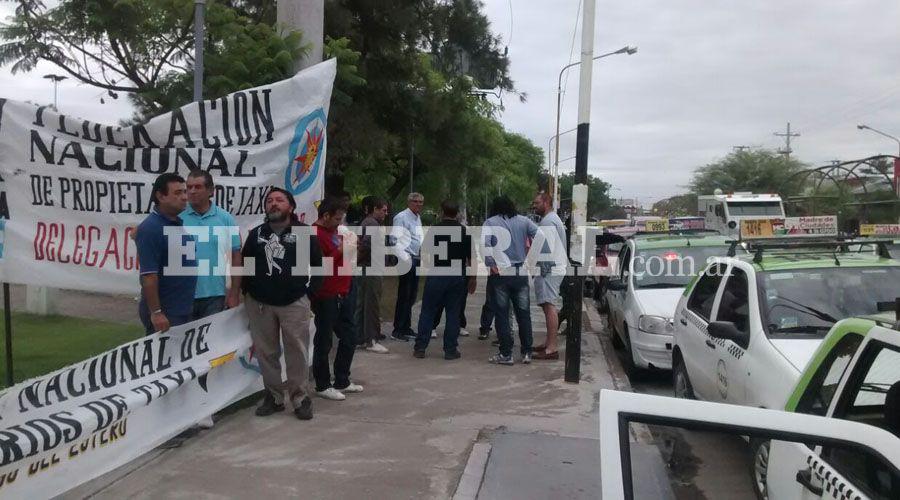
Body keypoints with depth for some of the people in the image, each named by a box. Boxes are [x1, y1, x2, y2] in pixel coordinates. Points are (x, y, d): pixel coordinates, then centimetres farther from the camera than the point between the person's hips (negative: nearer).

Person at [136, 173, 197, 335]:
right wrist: (155, 312, -23)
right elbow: (149, 275, -21)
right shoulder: (150, 228, -17)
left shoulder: (181, 223, 8)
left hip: (185, 308, 8)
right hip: (164, 311, -8)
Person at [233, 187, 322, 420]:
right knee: (266, 352, 8)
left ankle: (301, 398, 10)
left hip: (294, 303, -3)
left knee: (297, 352, -1)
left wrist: (308, 291, -2)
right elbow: (244, 265, 15)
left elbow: (318, 266, 3)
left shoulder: (305, 233, 1)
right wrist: (247, 291, 8)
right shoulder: (256, 233, 10)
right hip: (259, 303, 3)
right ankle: (274, 396, 21)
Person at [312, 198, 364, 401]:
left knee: (348, 339, 16)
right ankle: (323, 386, 15)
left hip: (342, 295, 9)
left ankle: (342, 381, 29)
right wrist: (341, 250, -20)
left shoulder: (335, 231, 14)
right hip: (325, 298, -9)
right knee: (324, 342, 3)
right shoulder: (315, 234, -15)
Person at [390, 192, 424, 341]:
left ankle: (406, 328, 21)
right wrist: (404, 256, -22)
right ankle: (398, 330, -1)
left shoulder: (418, 218, 19)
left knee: (412, 296, 12)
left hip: (416, 259, 9)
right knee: (404, 296, -7)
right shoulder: (401, 217, -9)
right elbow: (395, 238, -17)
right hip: (407, 260, -9)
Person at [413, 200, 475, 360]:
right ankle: (451, 350, 9)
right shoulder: (465, 232, 1)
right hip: (457, 277, 1)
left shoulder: (433, 230, -3)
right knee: (453, 314, 7)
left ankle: (420, 347, 10)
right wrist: (472, 278, 9)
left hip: (436, 276, -1)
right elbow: (471, 258, 1)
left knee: (427, 312, 8)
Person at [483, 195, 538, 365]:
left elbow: (484, 243, -17)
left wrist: (491, 265, -10)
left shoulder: (490, 222, -1)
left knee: (502, 315, 4)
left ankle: (506, 354, 6)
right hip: (521, 273, 3)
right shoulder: (524, 221, 7)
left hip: (500, 273, -3)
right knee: (523, 314, 10)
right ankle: (527, 353, 14)